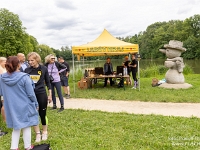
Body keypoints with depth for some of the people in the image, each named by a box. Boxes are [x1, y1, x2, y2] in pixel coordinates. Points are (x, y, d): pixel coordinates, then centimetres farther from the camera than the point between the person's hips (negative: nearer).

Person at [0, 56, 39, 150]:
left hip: (11, 107, 4)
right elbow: (31, 94, -13)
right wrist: (36, 104, 1)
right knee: (26, 126, 13)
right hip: (24, 106, -4)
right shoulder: (24, 77, -20)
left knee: (16, 127, 20)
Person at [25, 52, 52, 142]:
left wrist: (50, 95, 2)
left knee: (42, 114, 8)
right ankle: (38, 134, 24)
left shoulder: (43, 69, -5)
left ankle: (44, 132, 28)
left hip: (42, 94, -2)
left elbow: (48, 82, 2)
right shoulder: (27, 70, -1)